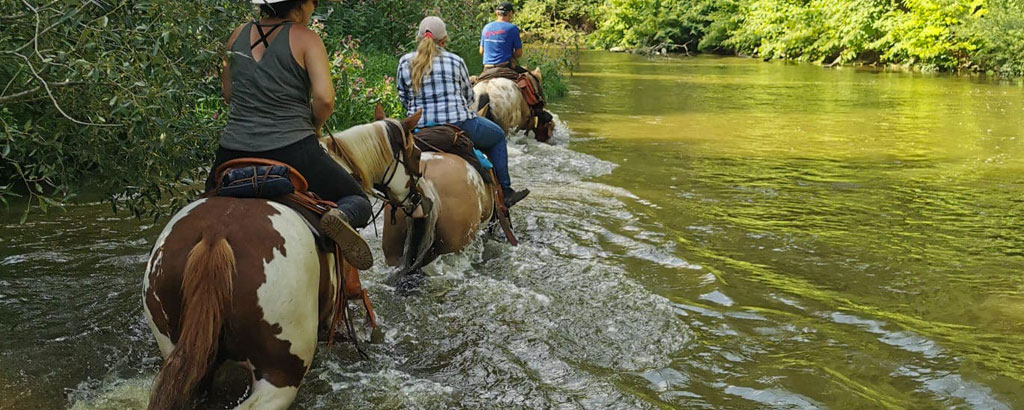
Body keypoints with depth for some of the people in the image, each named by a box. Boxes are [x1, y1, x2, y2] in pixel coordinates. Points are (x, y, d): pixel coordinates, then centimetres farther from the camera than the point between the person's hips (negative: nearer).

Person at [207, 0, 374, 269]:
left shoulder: (239, 35, 10)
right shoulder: (304, 37, -5)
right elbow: (324, 99, -15)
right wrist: (313, 127, 4)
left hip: (234, 151, 5)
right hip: (293, 151, -5)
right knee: (359, 202, 10)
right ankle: (340, 216, -24)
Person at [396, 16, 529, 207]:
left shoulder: (405, 62, 5)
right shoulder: (455, 61, 0)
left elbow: (404, 99, 11)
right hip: (458, 125, -4)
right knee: (497, 136, 23)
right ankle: (505, 192, 24)